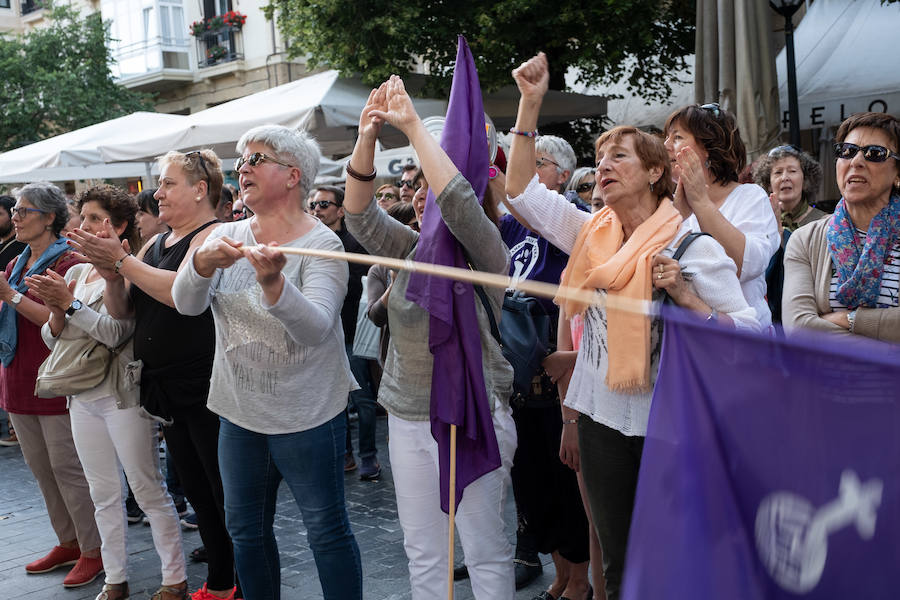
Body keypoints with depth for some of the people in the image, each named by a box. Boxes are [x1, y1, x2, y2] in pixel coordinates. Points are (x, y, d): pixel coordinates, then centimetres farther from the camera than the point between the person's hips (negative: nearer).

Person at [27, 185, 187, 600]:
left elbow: (116, 333, -21)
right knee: (102, 494, 15)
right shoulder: (75, 274, 11)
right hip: (82, 396, 7)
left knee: (148, 490, -1)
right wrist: (56, 311, -9)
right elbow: (52, 339, 11)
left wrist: (70, 302, -20)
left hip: (121, 395, -7)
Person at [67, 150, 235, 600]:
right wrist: (110, 273, -6)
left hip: (208, 389, -9)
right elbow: (121, 310, 13)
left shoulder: (213, 236, -10)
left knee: (228, 495, -1)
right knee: (197, 493, 16)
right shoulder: (155, 244, 15)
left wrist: (123, 260, -22)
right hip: (167, 389, 9)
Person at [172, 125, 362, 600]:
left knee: (326, 530, 4)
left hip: (305, 413, -5)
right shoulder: (228, 237, 3)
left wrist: (273, 283, -45)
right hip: (238, 410, 6)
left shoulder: (321, 244, -13)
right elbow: (186, 304, -9)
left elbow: (315, 328, -26)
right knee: (245, 529, 18)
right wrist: (203, 263, -30)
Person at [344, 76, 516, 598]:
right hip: (408, 415, 6)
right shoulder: (413, 250, 8)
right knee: (423, 551, 14)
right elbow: (362, 217, -3)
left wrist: (414, 127, -25)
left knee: (486, 550, 3)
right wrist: (367, 139, -16)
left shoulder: (486, 254, -9)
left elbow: (457, 201, -26)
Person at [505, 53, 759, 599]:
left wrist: (685, 296, -24)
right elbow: (522, 187, 3)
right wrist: (531, 104, -2)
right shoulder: (592, 234, 5)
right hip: (602, 415, 4)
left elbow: (750, 335, -12)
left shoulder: (694, 244, -9)